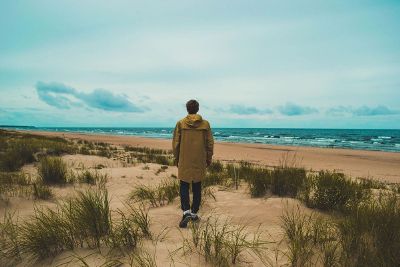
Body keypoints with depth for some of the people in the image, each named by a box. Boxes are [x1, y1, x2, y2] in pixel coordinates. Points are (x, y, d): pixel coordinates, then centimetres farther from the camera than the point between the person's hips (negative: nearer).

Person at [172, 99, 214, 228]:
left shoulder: (180, 123, -4)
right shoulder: (205, 124, -1)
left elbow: (175, 143, -1)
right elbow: (210, 143, 2)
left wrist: (176, 158, 11)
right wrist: (209, 158, 13)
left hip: (184, 161, -1)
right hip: (200, 161, 2)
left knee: (184, 186, 6)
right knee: (197, 186, 12)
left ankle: (186, 212, -9)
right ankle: (194, 213, 20)